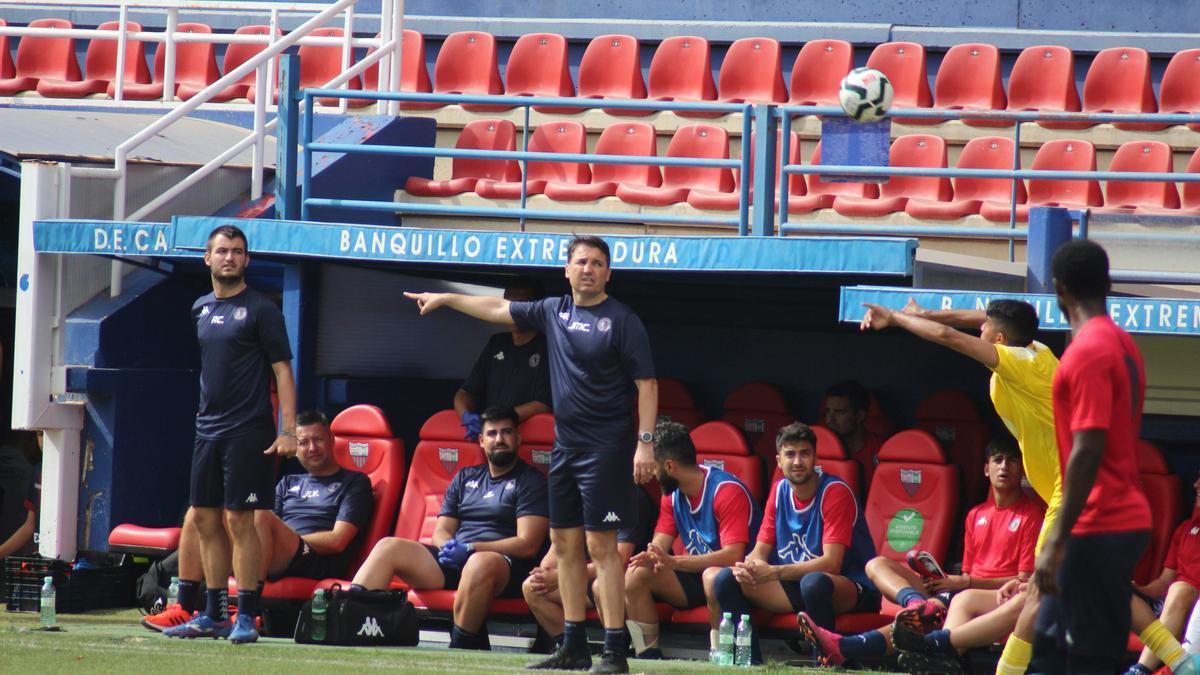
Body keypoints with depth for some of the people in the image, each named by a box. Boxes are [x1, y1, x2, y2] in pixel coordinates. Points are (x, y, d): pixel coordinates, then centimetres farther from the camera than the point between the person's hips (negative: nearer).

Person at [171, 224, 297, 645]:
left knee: (239, 520, -8)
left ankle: (246, 617, -6)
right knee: (205, 520, 7)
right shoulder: (200, 309, 14)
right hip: (207, 430, 7)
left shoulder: (260, 310, -5)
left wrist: (288, 430, -15)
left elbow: (282, 370, -8)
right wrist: (204, 411, 16)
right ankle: (213, 615, 15)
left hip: (247, 432, -7)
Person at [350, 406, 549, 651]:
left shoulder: (531, 481, 6)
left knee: (482, 563, -42)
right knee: (389, 547, -12)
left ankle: (460, 648, -38)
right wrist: (449, 547, -4)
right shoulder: (465, 478, 24)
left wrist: (470, 549, -13)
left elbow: (527, 544, -5)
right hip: (453, 564, 6)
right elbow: (441, 531, 22)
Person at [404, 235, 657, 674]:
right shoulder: (554, 312, 11)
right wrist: (446, 299, 28)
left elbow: (646, 384, -10)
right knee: (565, 543, 8)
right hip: (565, 445, 7)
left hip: (605, 448, -7)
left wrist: (645, 443, -17)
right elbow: (499, 310, 25)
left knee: (600, 544, -11)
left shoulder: (622, 321, -7)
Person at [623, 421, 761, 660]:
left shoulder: (727, 491, -19)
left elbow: (732, 555, -28)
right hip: (697, 578, 8)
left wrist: (674, 562, -35)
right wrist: (652, 557, -27)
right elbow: (658, 546, 1)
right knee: (635, 576, -12)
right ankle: (648, 656, -12)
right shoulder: (672, 495, 6)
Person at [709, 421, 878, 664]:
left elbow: (831, 563, -21)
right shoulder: (780, 491, 6)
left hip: (851, 588, -6)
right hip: (794, 584, 6)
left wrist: (774, 572, -28)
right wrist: (749, 567, -20)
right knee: (725, 579, -10)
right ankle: (752, 664, -8)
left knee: (814, 582, -41)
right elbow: (760, 551, 6)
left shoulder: (835, 492, -14)